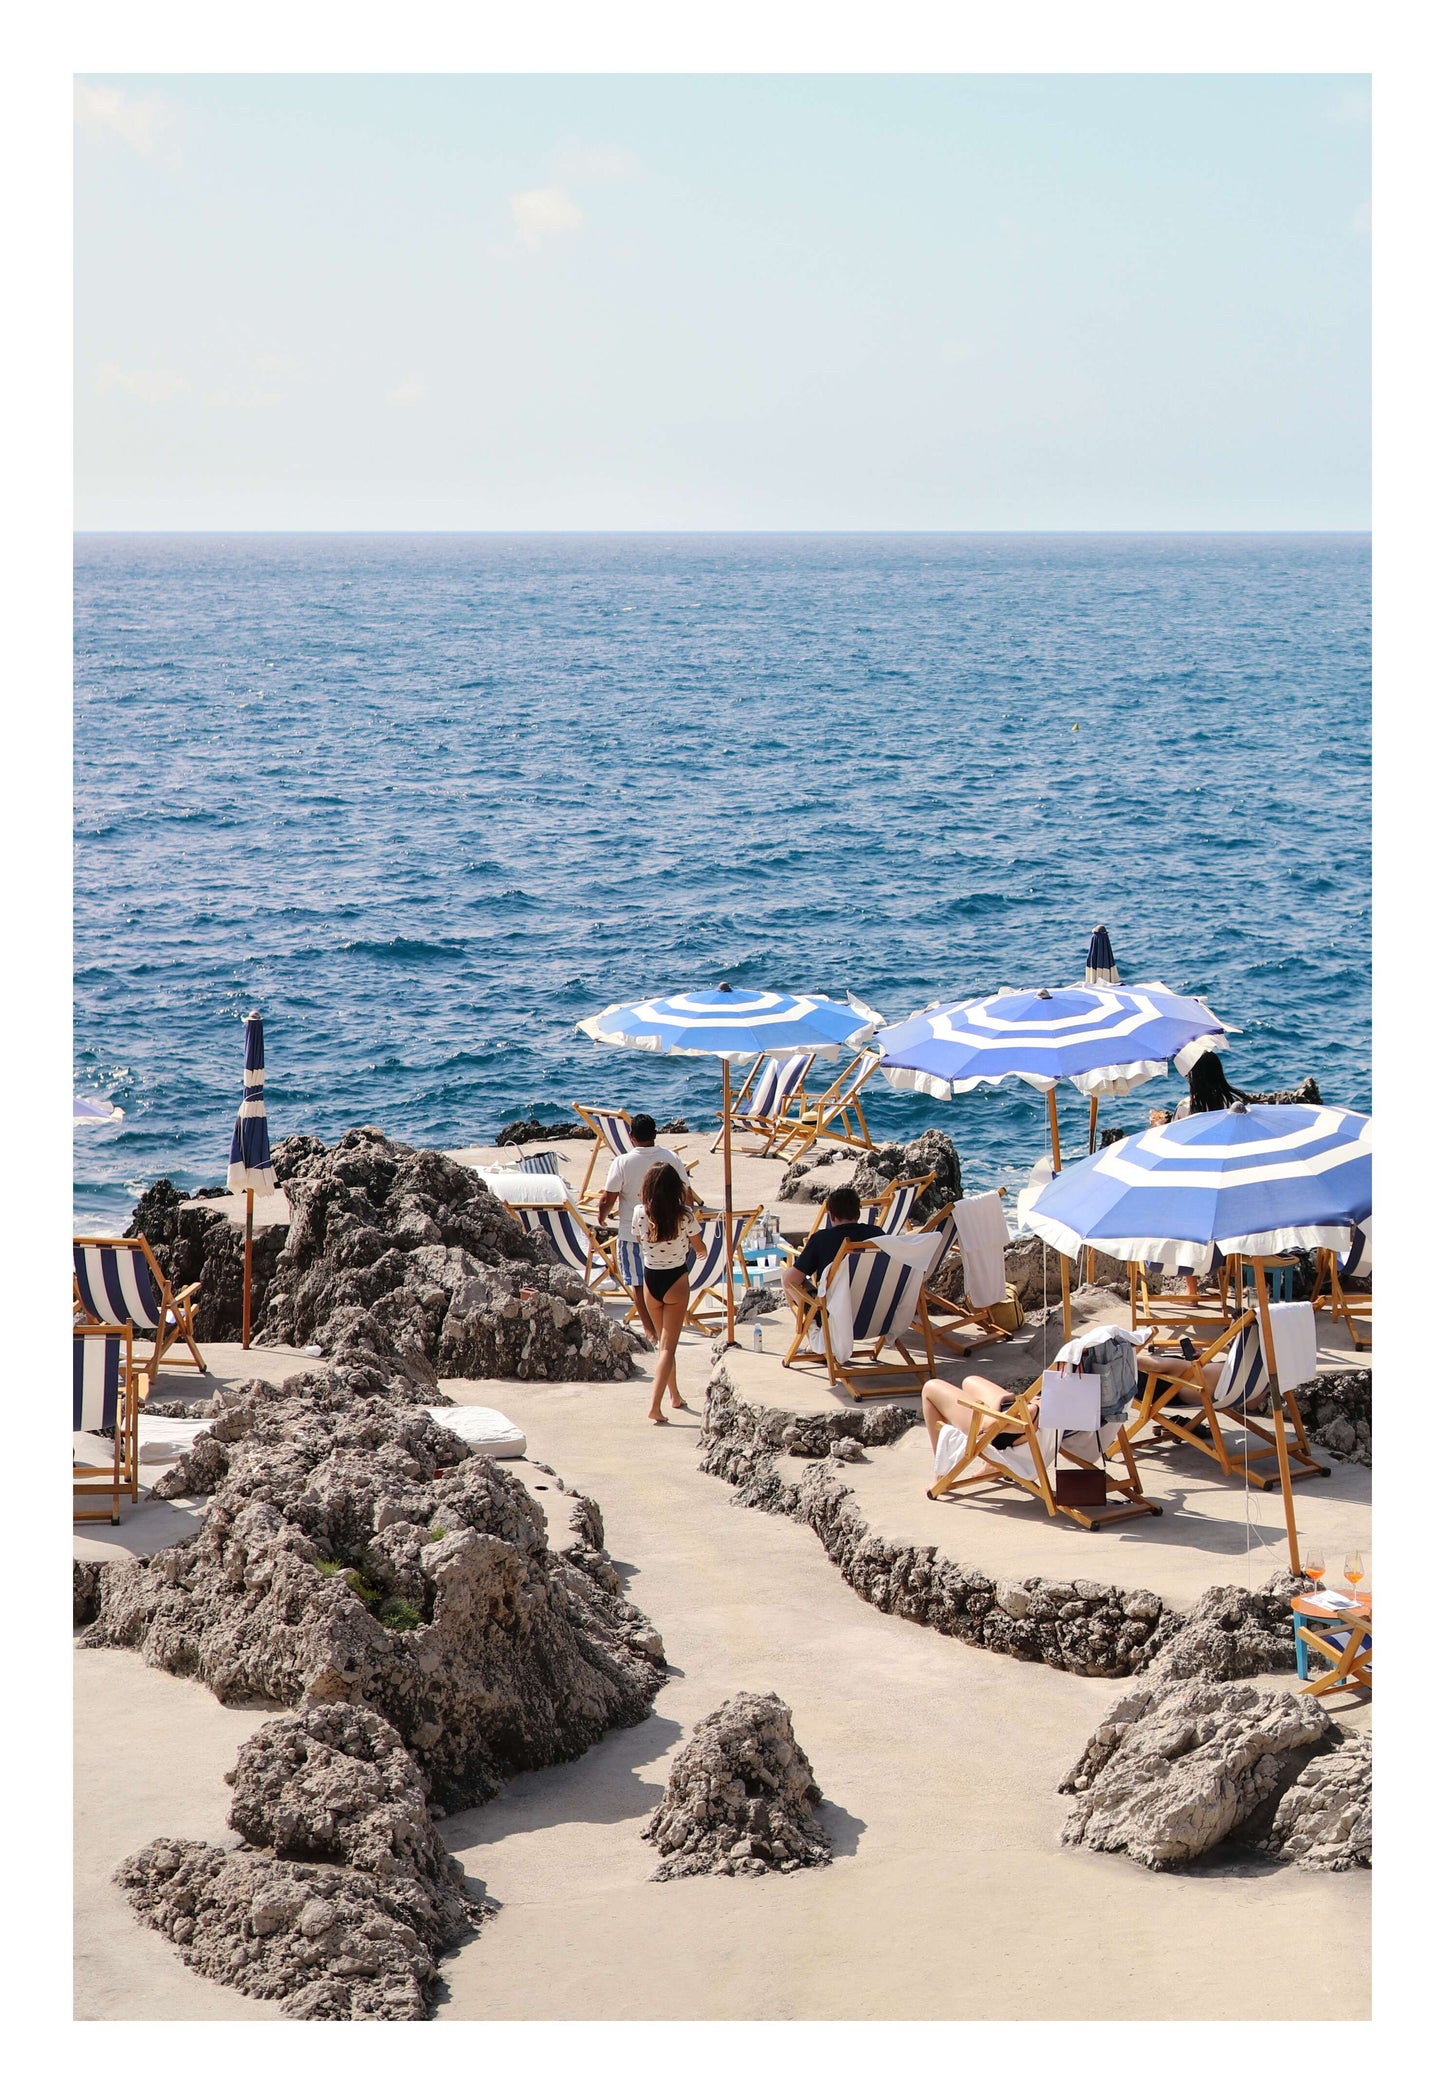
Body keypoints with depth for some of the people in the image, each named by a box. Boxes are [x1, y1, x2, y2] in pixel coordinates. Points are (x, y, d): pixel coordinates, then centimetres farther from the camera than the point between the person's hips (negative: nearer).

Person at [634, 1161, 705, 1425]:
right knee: (668, 1346, -1)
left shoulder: (640, 1213, -10)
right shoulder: (684, 1215, -15)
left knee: (663, 1342, 21)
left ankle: (675, 1396, 34)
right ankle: (655, 1406, -12)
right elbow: (699, 1248, 1)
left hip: (650, 1279, 3)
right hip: (676, 1279, -3)